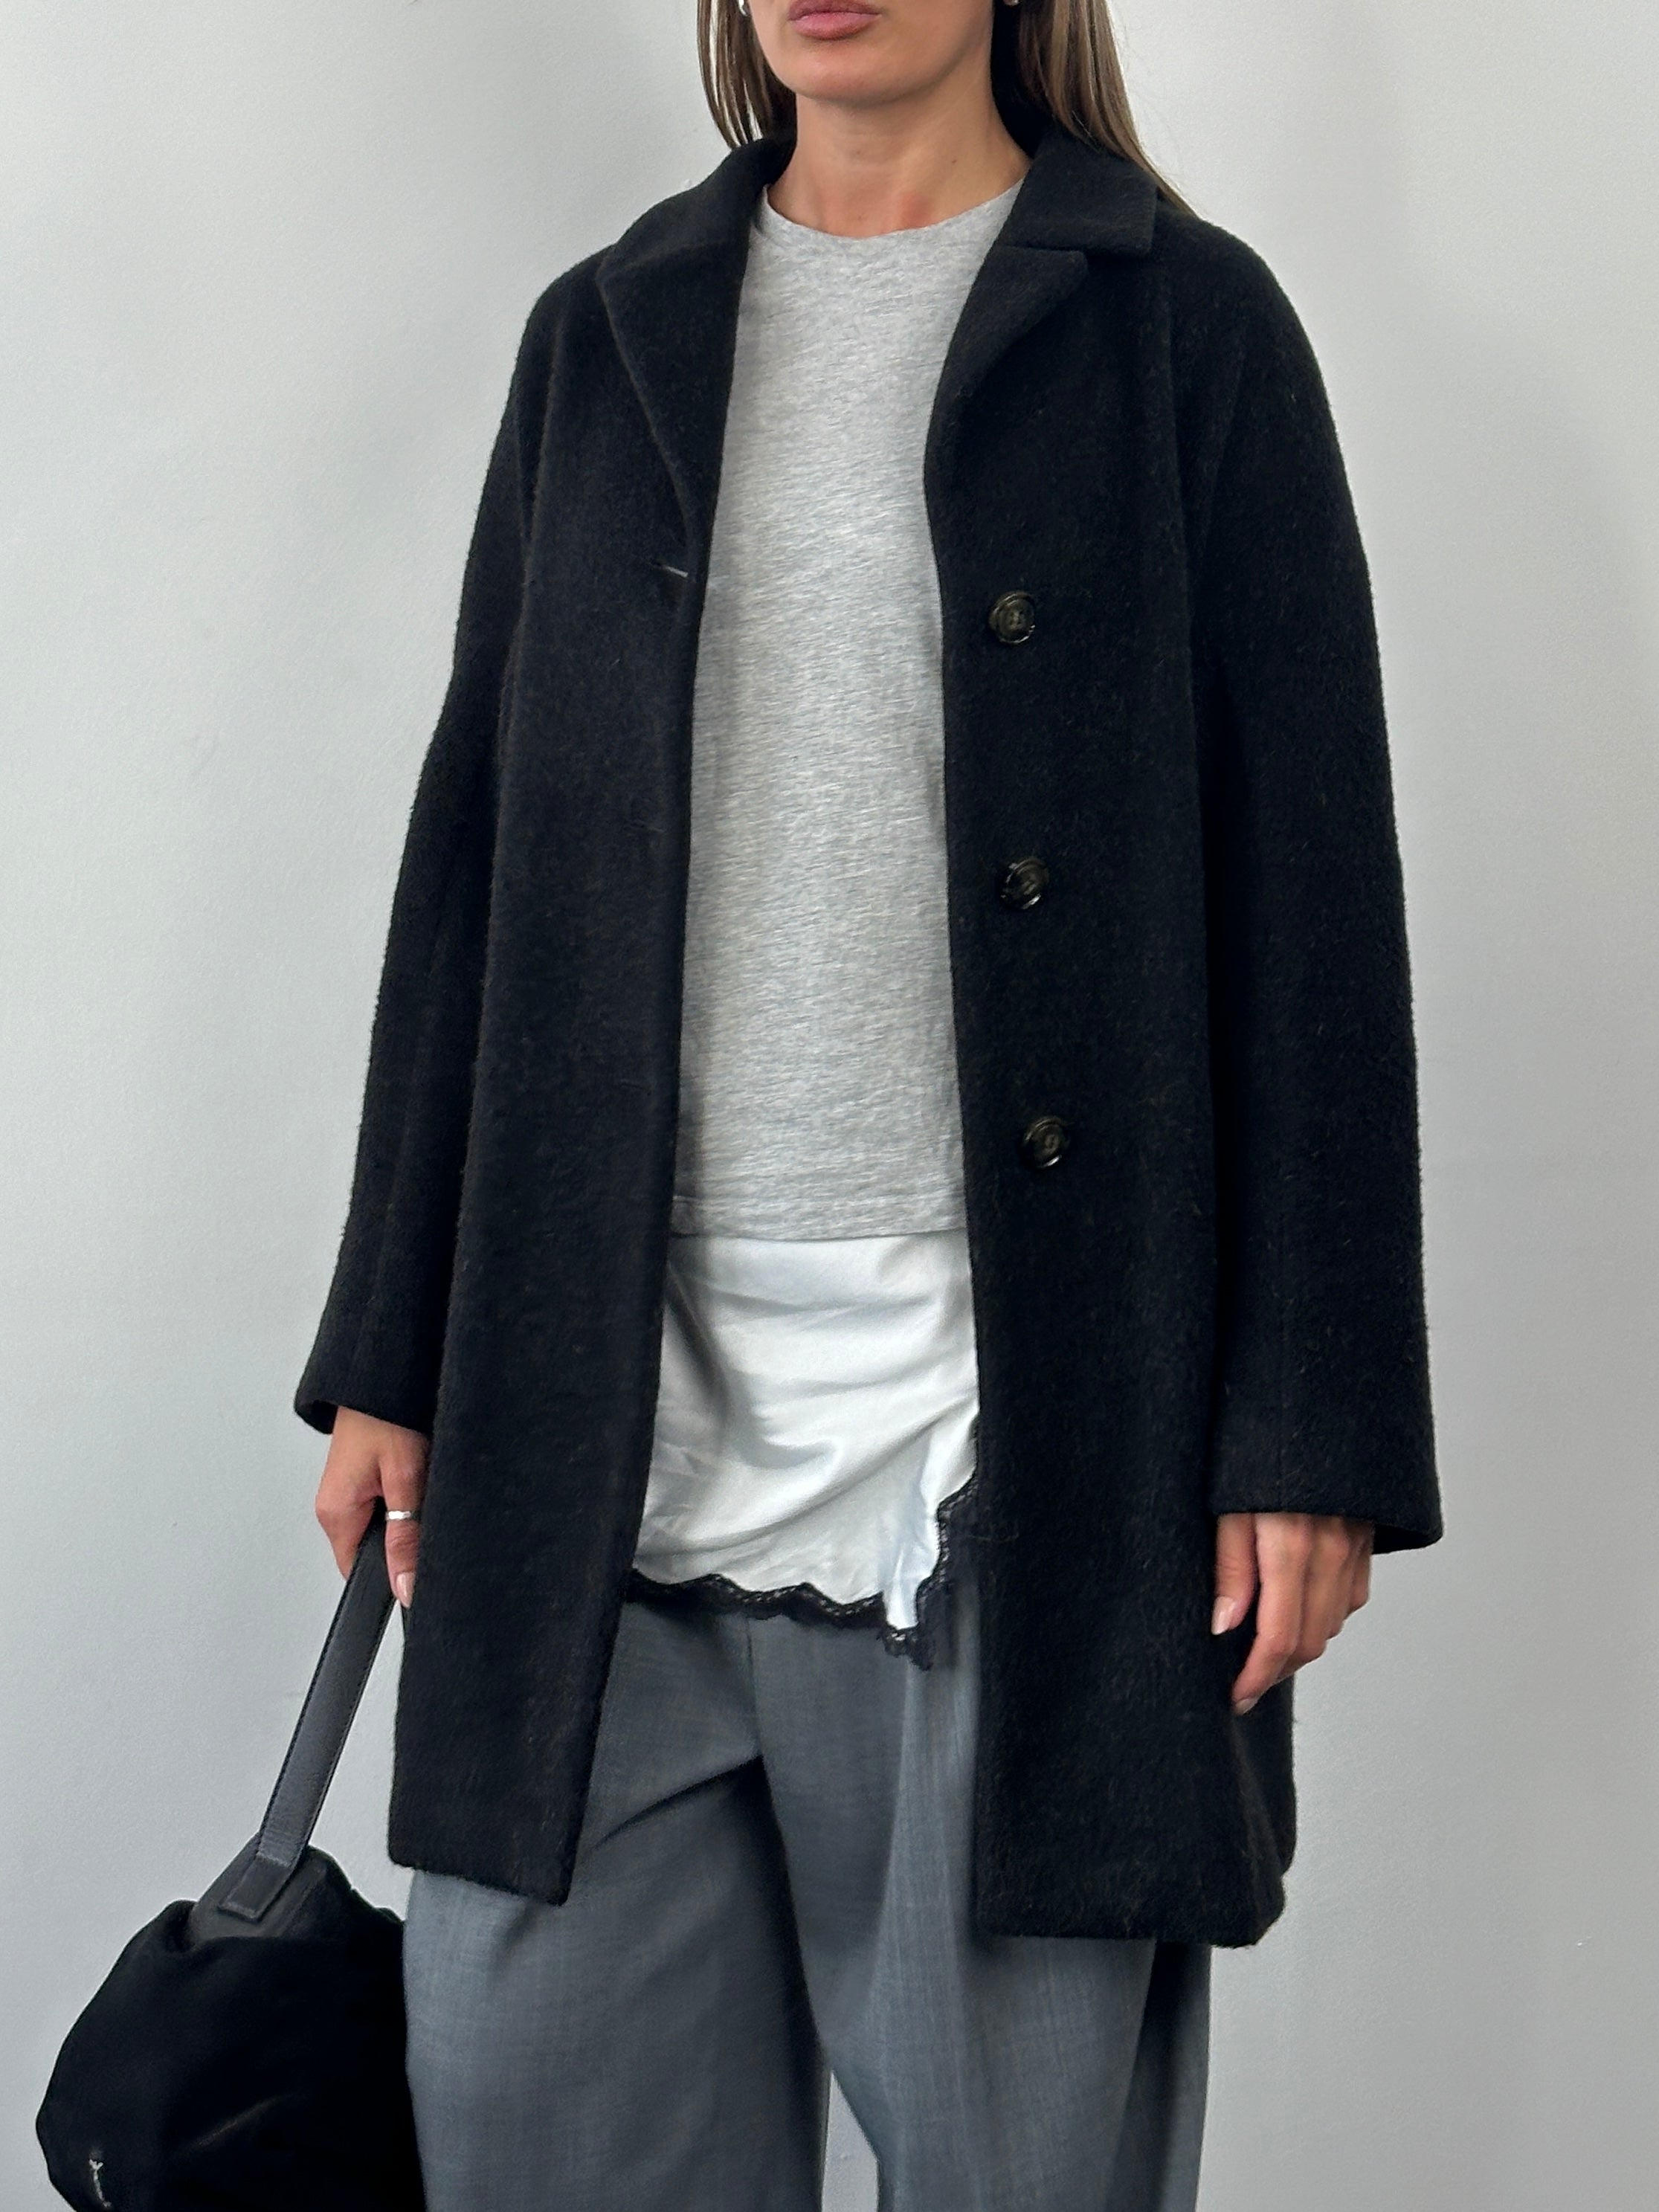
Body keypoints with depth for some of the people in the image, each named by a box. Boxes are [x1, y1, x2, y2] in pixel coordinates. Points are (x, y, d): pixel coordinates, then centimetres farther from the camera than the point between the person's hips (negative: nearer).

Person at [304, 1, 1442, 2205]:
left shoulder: (1185, 326, 2)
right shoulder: (608, 334, 14)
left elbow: (1310, 894, -1)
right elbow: (475, 848, 14)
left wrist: (1314, 1431, -7)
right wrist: (391, 1352, 11)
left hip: (1022, 1429, -3)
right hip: (604, 1423, 4)